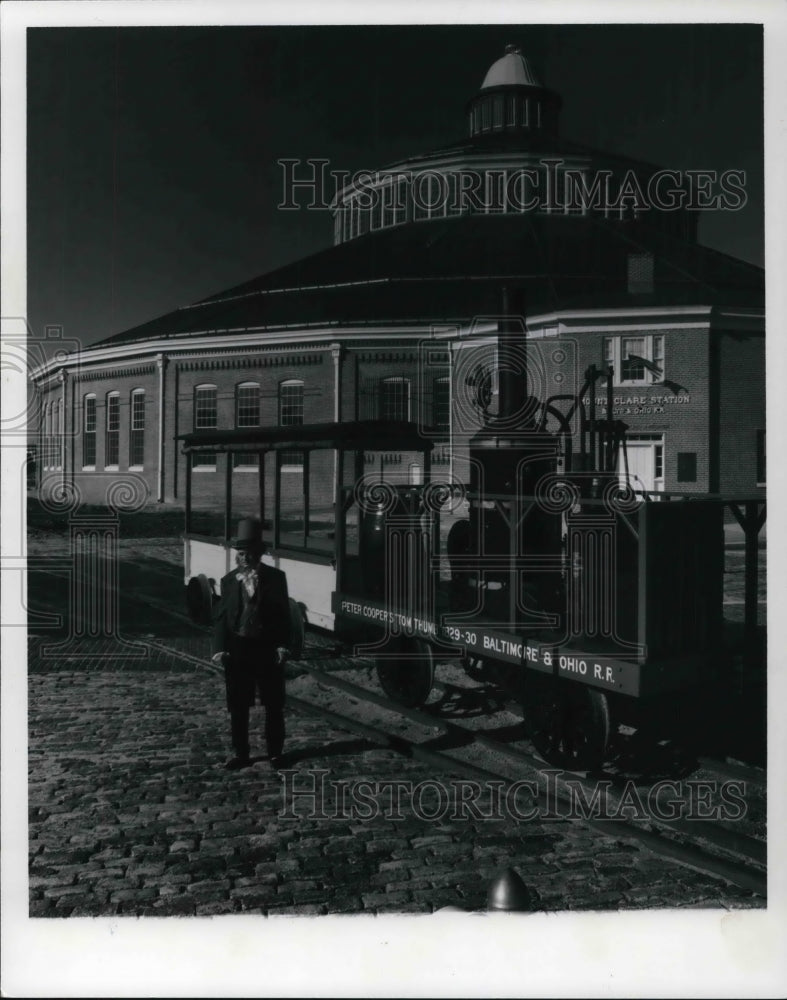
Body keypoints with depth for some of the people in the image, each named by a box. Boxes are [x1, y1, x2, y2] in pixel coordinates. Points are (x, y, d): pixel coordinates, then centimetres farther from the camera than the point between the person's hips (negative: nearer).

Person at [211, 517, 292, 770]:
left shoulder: (275, 577, -3)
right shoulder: (229, 580, 4)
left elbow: (283, 614, -3)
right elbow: (220, 617, 3)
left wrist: (282, 645, -12)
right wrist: (219, 648, -7)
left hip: (267, 647, -2)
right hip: (237, 647, 2)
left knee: (274, 705, 7)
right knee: (237, 705, 9)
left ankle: (275, 753, 21)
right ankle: (240, 753, 23)